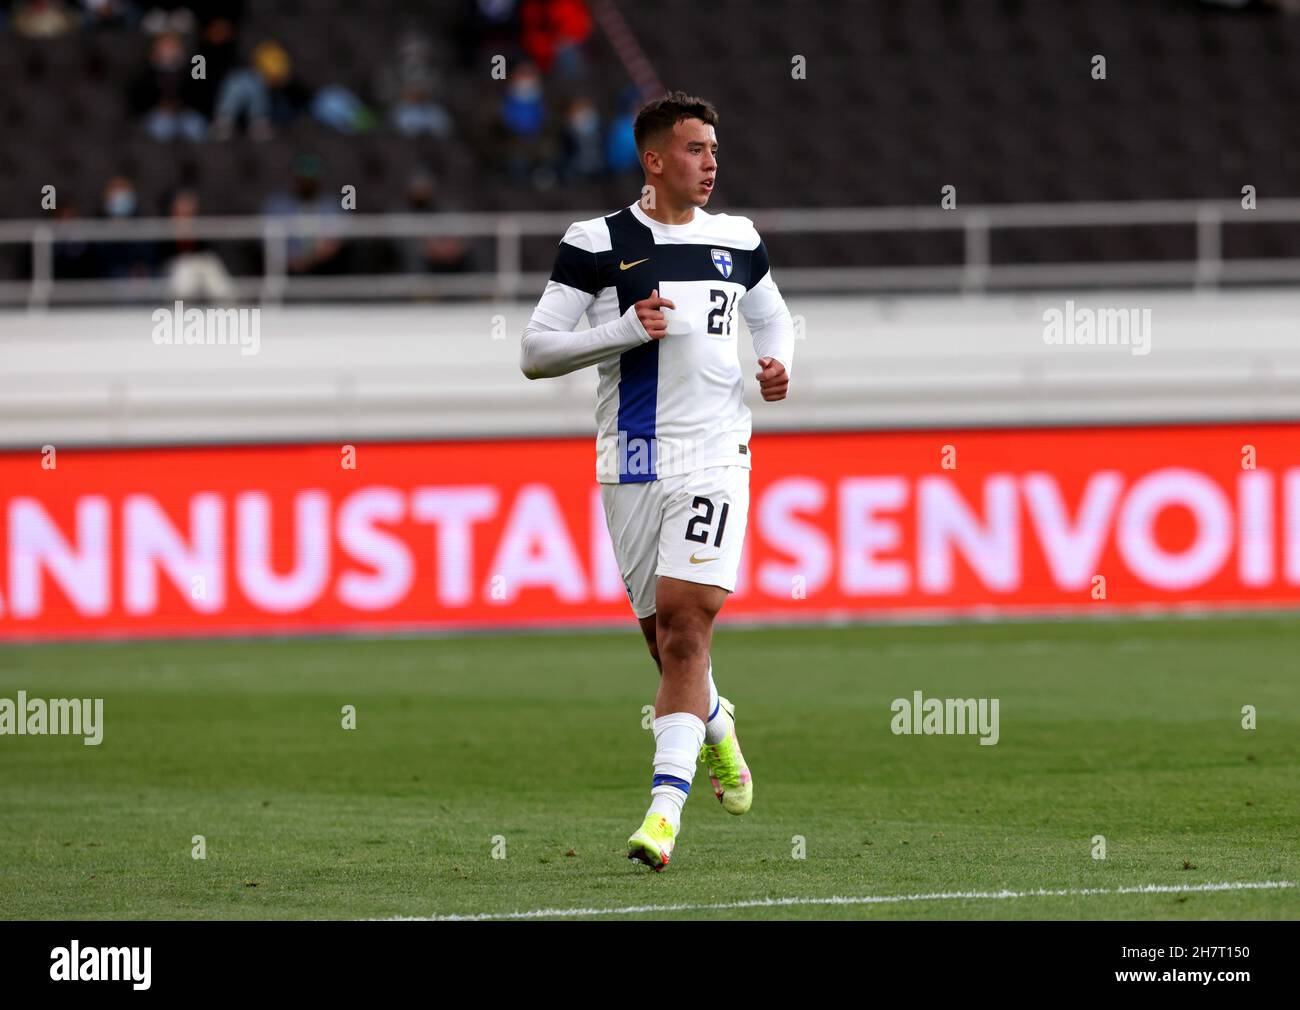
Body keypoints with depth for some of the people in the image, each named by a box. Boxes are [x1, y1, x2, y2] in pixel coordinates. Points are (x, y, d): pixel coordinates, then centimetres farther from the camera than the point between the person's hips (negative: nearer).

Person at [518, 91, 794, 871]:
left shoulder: (737, 240, 10)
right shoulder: (597, 244, 0)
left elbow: (776, 317, 28)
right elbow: (536, 352, -3)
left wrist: (779, 364, 6)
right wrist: (627, 330, -15)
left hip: (715, 453, 0)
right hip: (632, 457, 0)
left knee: (685, 621, -14)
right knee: (667, 633, 6)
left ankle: (666, 809, -18)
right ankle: (715, 723, 40)